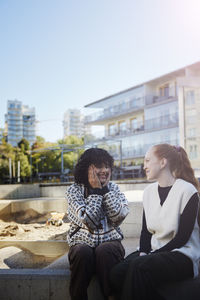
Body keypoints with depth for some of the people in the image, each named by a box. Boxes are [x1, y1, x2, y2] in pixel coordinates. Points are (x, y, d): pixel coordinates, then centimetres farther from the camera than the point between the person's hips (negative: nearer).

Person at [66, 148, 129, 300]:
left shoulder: (113, 188, 8)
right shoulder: (74, 190, 0)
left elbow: (118, 217, -9)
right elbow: (88, 221, -14)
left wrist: (105, 188, -8)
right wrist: (96, 191, -11)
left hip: (110, 241, 1)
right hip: (82, 243, -1)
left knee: (104, 251, -32)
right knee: (83, 253, -33)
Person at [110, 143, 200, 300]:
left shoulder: (187, 191, -8)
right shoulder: (149, 191, 12)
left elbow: (182, 237, -11)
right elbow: (146, 230, 12)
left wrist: (150, 256, -16)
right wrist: (143, 252, -8)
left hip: (182, 255, -5)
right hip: (153, 253, 5)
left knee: (139, 267, -33)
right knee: (116, 273, -24)